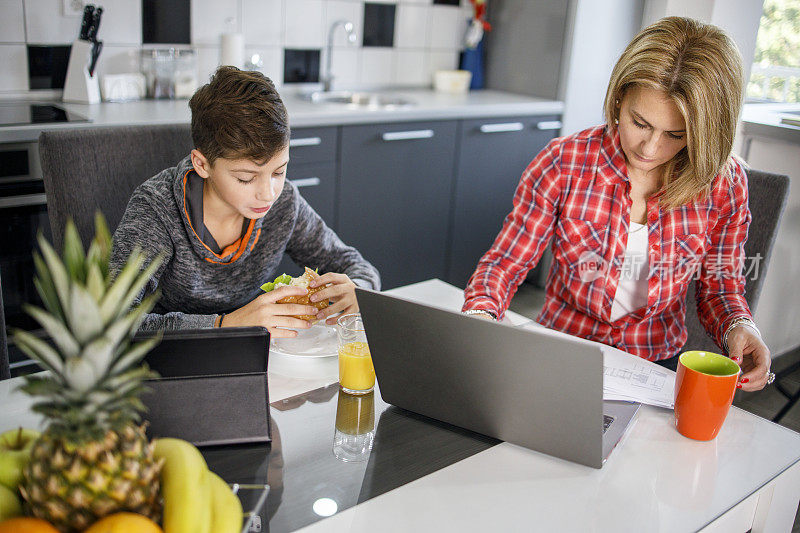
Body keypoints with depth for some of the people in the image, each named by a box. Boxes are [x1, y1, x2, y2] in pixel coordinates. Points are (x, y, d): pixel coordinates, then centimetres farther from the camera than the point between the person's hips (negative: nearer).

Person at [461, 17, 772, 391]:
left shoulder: (724, 182, -6)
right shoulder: (562, 164, -11)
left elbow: (720, 285, 8)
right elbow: (504, 261, -6)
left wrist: (738, 327, -14)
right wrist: (480, 313, -27)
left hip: (658, 362, 3)